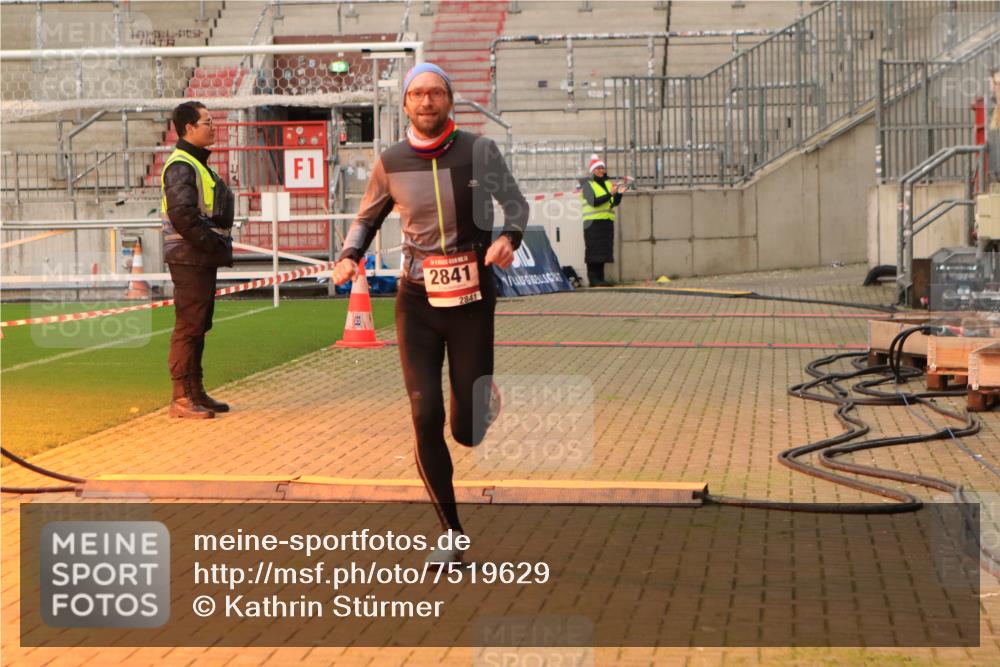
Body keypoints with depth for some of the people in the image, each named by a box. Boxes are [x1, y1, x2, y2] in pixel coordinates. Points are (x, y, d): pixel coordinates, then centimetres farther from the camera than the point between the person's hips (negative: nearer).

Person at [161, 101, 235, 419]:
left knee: (198, 326, 14)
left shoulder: (197, 164, 20)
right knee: (188, 326, -8)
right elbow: (182, 215, -23)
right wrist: (214, 245, -19)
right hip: (189, 258, -10)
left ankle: (196, 392, 21)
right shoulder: (180, 166, -13)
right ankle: (181, 398, -6)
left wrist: (220, 245, 12)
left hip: (204, 259, 10)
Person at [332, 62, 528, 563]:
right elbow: (368, 217, 15)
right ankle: (451, 534, 7)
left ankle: (484, 396, 39)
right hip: (417, 301, 1)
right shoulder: (390, 162, 0)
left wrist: (509, 237, -15)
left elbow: (516, 203, 6)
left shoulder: (479, 151, -5)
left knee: (467, 430, -2)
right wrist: (350, 255, -4)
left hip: (472, 299, -1)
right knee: (426, 417, -8)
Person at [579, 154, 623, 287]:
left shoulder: (608, 184, 16)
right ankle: (593, 279, -8)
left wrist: (619, 193, -12)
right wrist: (610, 194, -23)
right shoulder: (587, 185, -4)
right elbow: (594, 202, -18)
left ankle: (600, 278, 10)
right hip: (593, 222, -6)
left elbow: (615, 203, 8)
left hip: (607, 222, 6)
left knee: (603, 251, 6)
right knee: (593, 251, -8)